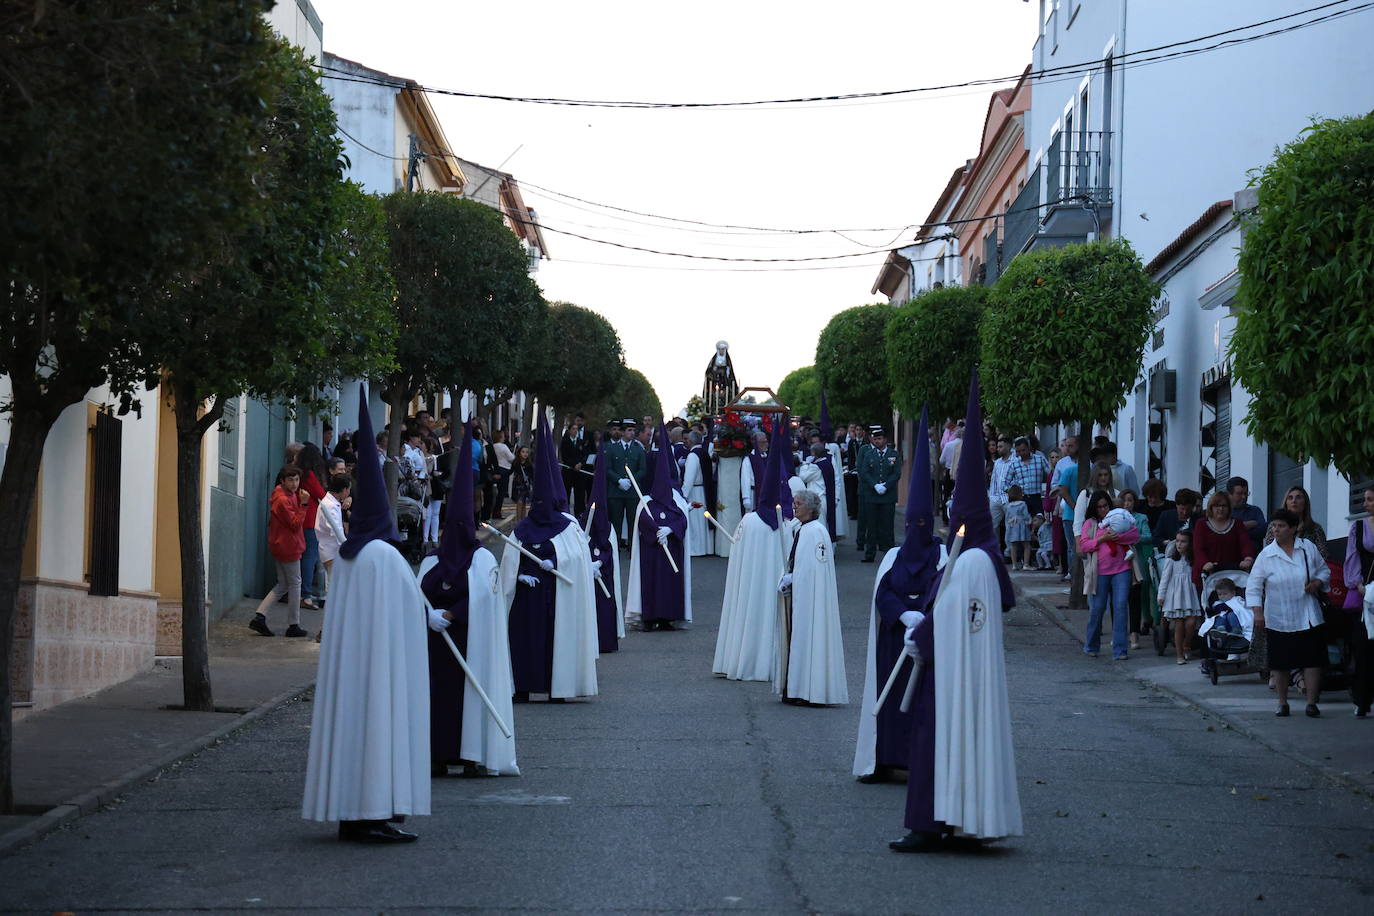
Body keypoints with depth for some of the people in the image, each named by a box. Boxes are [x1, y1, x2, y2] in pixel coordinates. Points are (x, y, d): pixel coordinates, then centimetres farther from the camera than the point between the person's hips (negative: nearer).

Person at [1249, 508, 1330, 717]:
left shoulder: (1308, 548, 2)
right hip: (1278, 620, -1)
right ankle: (1283, 703, 19)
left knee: (1312, 660, -5)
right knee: (1281, 663, 5)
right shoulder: (1266, 555, -5)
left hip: (1308, 618, 1)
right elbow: (1253, 587, -3)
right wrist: (1258, 613, -14)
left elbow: (1324, 570, 14)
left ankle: (1311, 703, 0)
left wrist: (1317, 582, -8)